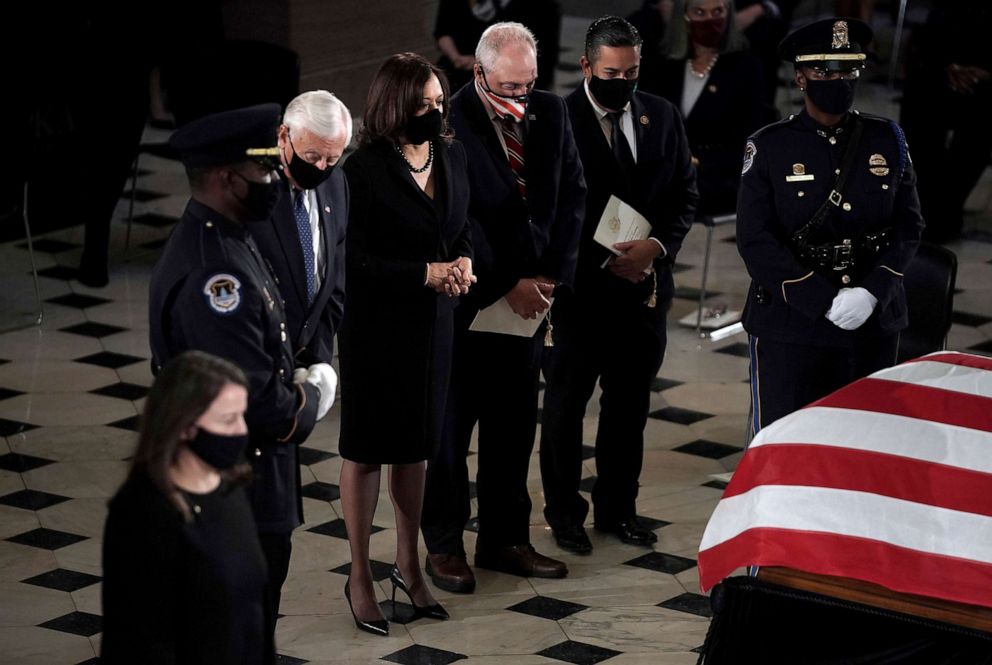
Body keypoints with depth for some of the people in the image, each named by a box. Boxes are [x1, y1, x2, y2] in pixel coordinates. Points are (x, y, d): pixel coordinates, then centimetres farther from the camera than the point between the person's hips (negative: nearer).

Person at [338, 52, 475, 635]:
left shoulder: (453, 156, 2)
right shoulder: (365, 170, -18)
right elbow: (354, 260, -17)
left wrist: (463, 261, -8)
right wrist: (427, 273, -23)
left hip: (434, 323, 6)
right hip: (377, 325, -6)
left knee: (417, 445, 16)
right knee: (366, 449, 6)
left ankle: (409, 566, 30)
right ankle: (360, 576, 17)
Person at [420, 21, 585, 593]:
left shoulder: (551, 113, 3)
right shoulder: (451, 123, -15)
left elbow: (572, 195, 6)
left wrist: (552, 277, -3)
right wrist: (506, 286, -15)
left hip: (529, 294, 5)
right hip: (466, 299, -5)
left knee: (514, 422, 12)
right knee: (451, 422, 5)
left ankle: (506, 539, 23)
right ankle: (445, 545, 16)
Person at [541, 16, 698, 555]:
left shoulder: (661, 117, 3)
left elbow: (685, 194, 6)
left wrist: (657, 245, -12)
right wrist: (605, 261, -16)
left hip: (644, 285, 4)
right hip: (577, 288, -4)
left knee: (629, 404, 14)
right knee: (565, 404, 9)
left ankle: (618, 507, 27)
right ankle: (563, 511, 22)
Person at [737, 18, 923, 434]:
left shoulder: (888, 141, 5)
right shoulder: (769, 148, -4)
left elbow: (908, 226, 5)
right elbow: (755, 242, -9)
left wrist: (872, 293, -12)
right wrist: (827, 303, -17)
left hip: (874, 327, 3)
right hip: (790, 329, -3)